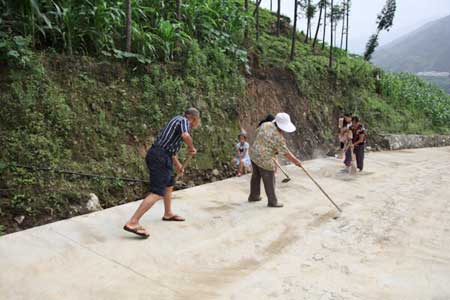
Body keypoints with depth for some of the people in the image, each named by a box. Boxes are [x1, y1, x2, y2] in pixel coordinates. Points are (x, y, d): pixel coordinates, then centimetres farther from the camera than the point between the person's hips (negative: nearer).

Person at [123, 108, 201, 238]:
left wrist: (177, 164, 42)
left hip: (156, 154, 10)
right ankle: (132, 223, -18)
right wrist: (192, 147, -8)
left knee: (169, 184, 26)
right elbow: (185, 136, -29)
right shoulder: (184, 121, -5)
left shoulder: (177, 120, 24)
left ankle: (168, 214, 42)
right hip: (160, 158, -10)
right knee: (157, 193, -14)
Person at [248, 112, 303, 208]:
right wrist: (296, 161, -5)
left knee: (256, 176, 23)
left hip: (254, 154, 8)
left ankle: (253, 196, 37)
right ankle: (272, 201, 20)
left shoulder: (265, 124, -2)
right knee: (269, 181, 7)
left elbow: (257, 132, 17)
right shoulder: (278, 137, -22)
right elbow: (286, 153, -17)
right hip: (264, 160, -8)